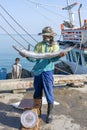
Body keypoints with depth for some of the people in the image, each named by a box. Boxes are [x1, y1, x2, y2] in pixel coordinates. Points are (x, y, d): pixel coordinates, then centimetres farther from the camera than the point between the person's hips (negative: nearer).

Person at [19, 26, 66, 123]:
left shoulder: (54, 46, 4)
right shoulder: (38, 45, 10)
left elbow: (54, 58, -13)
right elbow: (33, 58, 2)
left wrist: (59, 55, -35)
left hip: (47, 71, -3)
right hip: (37, 71, 3)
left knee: (49, 92, 0)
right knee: (37, 92, 13)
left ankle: (49, 113, 13)